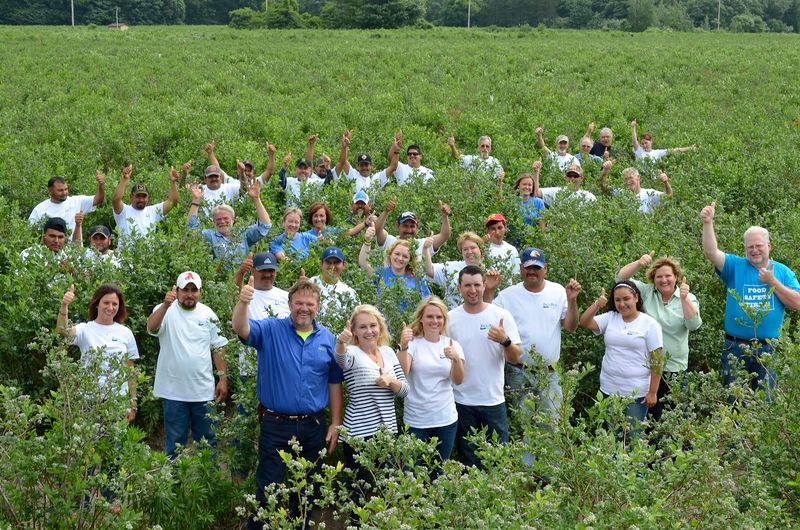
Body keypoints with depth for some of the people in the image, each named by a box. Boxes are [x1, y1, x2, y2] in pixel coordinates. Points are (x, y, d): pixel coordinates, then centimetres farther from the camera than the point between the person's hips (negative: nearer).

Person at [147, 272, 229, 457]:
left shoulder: (208, 314, 4)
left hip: (204, 390, 3)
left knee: (207, 441, 11)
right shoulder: (166, 311, -6)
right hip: (174, 391, -3)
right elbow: (151, 327, -27)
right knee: (175, 442, 7)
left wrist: (223, 378, 3)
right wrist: (166, 305, -42)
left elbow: (218, 348, 9)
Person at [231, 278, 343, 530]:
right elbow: (241, 328, -23)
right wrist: (243, 302, -43)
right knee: (268, 489, 4)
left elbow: (335, 385, 8)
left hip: (314, 427, 3)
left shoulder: (328, 340, 4)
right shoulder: (270, 330, -4)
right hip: (276, 425, -3)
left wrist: (335, 423, 5)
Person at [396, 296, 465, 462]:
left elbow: (458, 381, -5)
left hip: (446, 419, 2)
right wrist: (403, 346, -33)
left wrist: (456, 359, -24)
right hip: (416, 421, -2)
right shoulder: (413, 343, -4)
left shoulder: (452, 344, 4)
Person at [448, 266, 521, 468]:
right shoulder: (450, 318, 0)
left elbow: (516, 358, -4)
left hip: (493, 400, -1)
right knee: (468, 461, 10)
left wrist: (505, 341, -24)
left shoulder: (501, 315, -4)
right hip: (462, 402, 1)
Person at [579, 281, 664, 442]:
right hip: (610, 389, 4)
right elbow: (584, 323, -7)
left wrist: (652, 392, -11)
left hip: (637, 392, -4)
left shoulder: (649, 324, -7)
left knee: (634, 436, 4)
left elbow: (657, 361, -8)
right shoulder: (610, 318, 5)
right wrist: (597, 305, -21)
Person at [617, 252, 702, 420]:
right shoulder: (647, 292, 3)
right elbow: (621, 278, -4)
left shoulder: (688, 298, 1)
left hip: (675, 368, -1)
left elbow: (694, 325, -13)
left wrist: (684, 299, -26)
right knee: (652, 414, 7)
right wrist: (639, 263, -21)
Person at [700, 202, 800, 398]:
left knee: (765, 400, 8)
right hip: (735, 347, -1)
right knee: (733, 399, 7)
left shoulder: (782, 271, 6)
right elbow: (711, 252, -14)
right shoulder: (735, 266, 2)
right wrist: (707, 223, -27)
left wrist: (772, 282, -11)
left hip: (767, 348, 1)